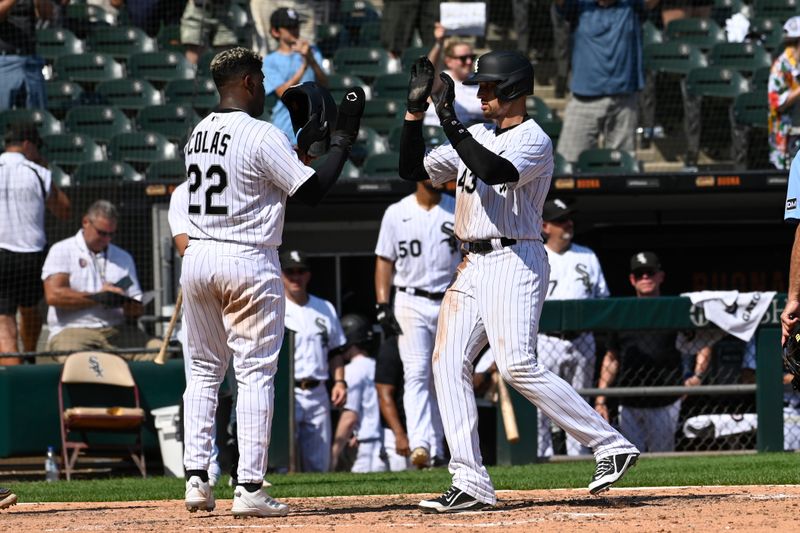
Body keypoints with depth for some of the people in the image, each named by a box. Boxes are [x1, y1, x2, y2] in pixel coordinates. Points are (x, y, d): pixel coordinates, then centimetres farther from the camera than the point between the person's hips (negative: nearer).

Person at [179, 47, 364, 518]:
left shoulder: (199, 134, 10)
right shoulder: (262, 136, -13)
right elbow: (313, 191, -11)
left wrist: (306, 142, 23)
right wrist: (344, 139, -1)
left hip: (197, 258, 6)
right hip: (248, 264, -6)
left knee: (205, 370, 15)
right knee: (255, 372, -2)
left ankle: (197, 479, 7)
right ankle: (250, 488, -6)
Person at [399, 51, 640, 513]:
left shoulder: (533, 141, -6)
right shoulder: (478, 137, 19)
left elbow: (492, 169, -25)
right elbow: (413, 169, 19)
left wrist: (451, 123, -21)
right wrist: (415, 111, 10)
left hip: (514, 261, -9)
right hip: (473, 266, 9)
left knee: (518, 366, -20)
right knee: (449, 363, -3)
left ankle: (611, 445, -12)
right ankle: (471, 484, -4)